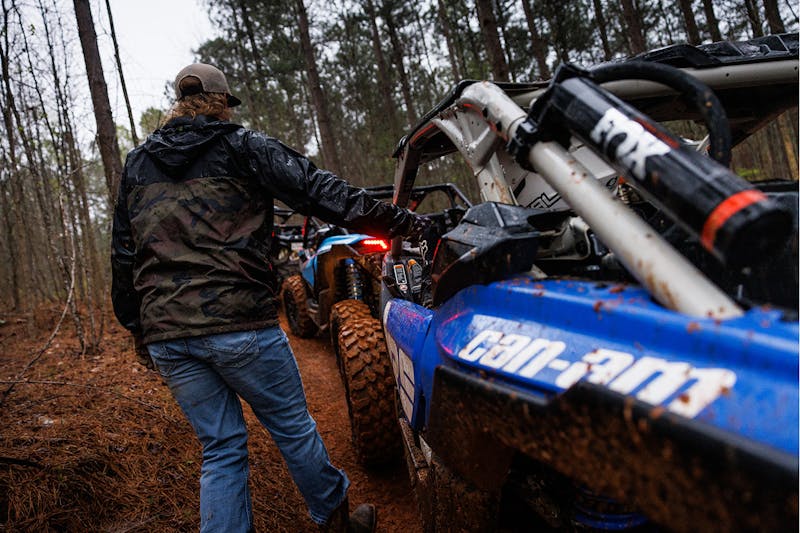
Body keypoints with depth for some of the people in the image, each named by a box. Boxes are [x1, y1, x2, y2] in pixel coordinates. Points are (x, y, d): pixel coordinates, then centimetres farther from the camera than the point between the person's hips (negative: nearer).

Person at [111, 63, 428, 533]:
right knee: (293, 427, 12)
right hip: (239, 322, -4)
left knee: (221, 449, 15)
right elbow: (317, 191, -7)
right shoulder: (241, 146, 2)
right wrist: (405, 222, -6)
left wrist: (136, 326, 27)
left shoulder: (136, 164, 17)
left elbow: (123, 256, 18)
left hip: (166, 335, 5)